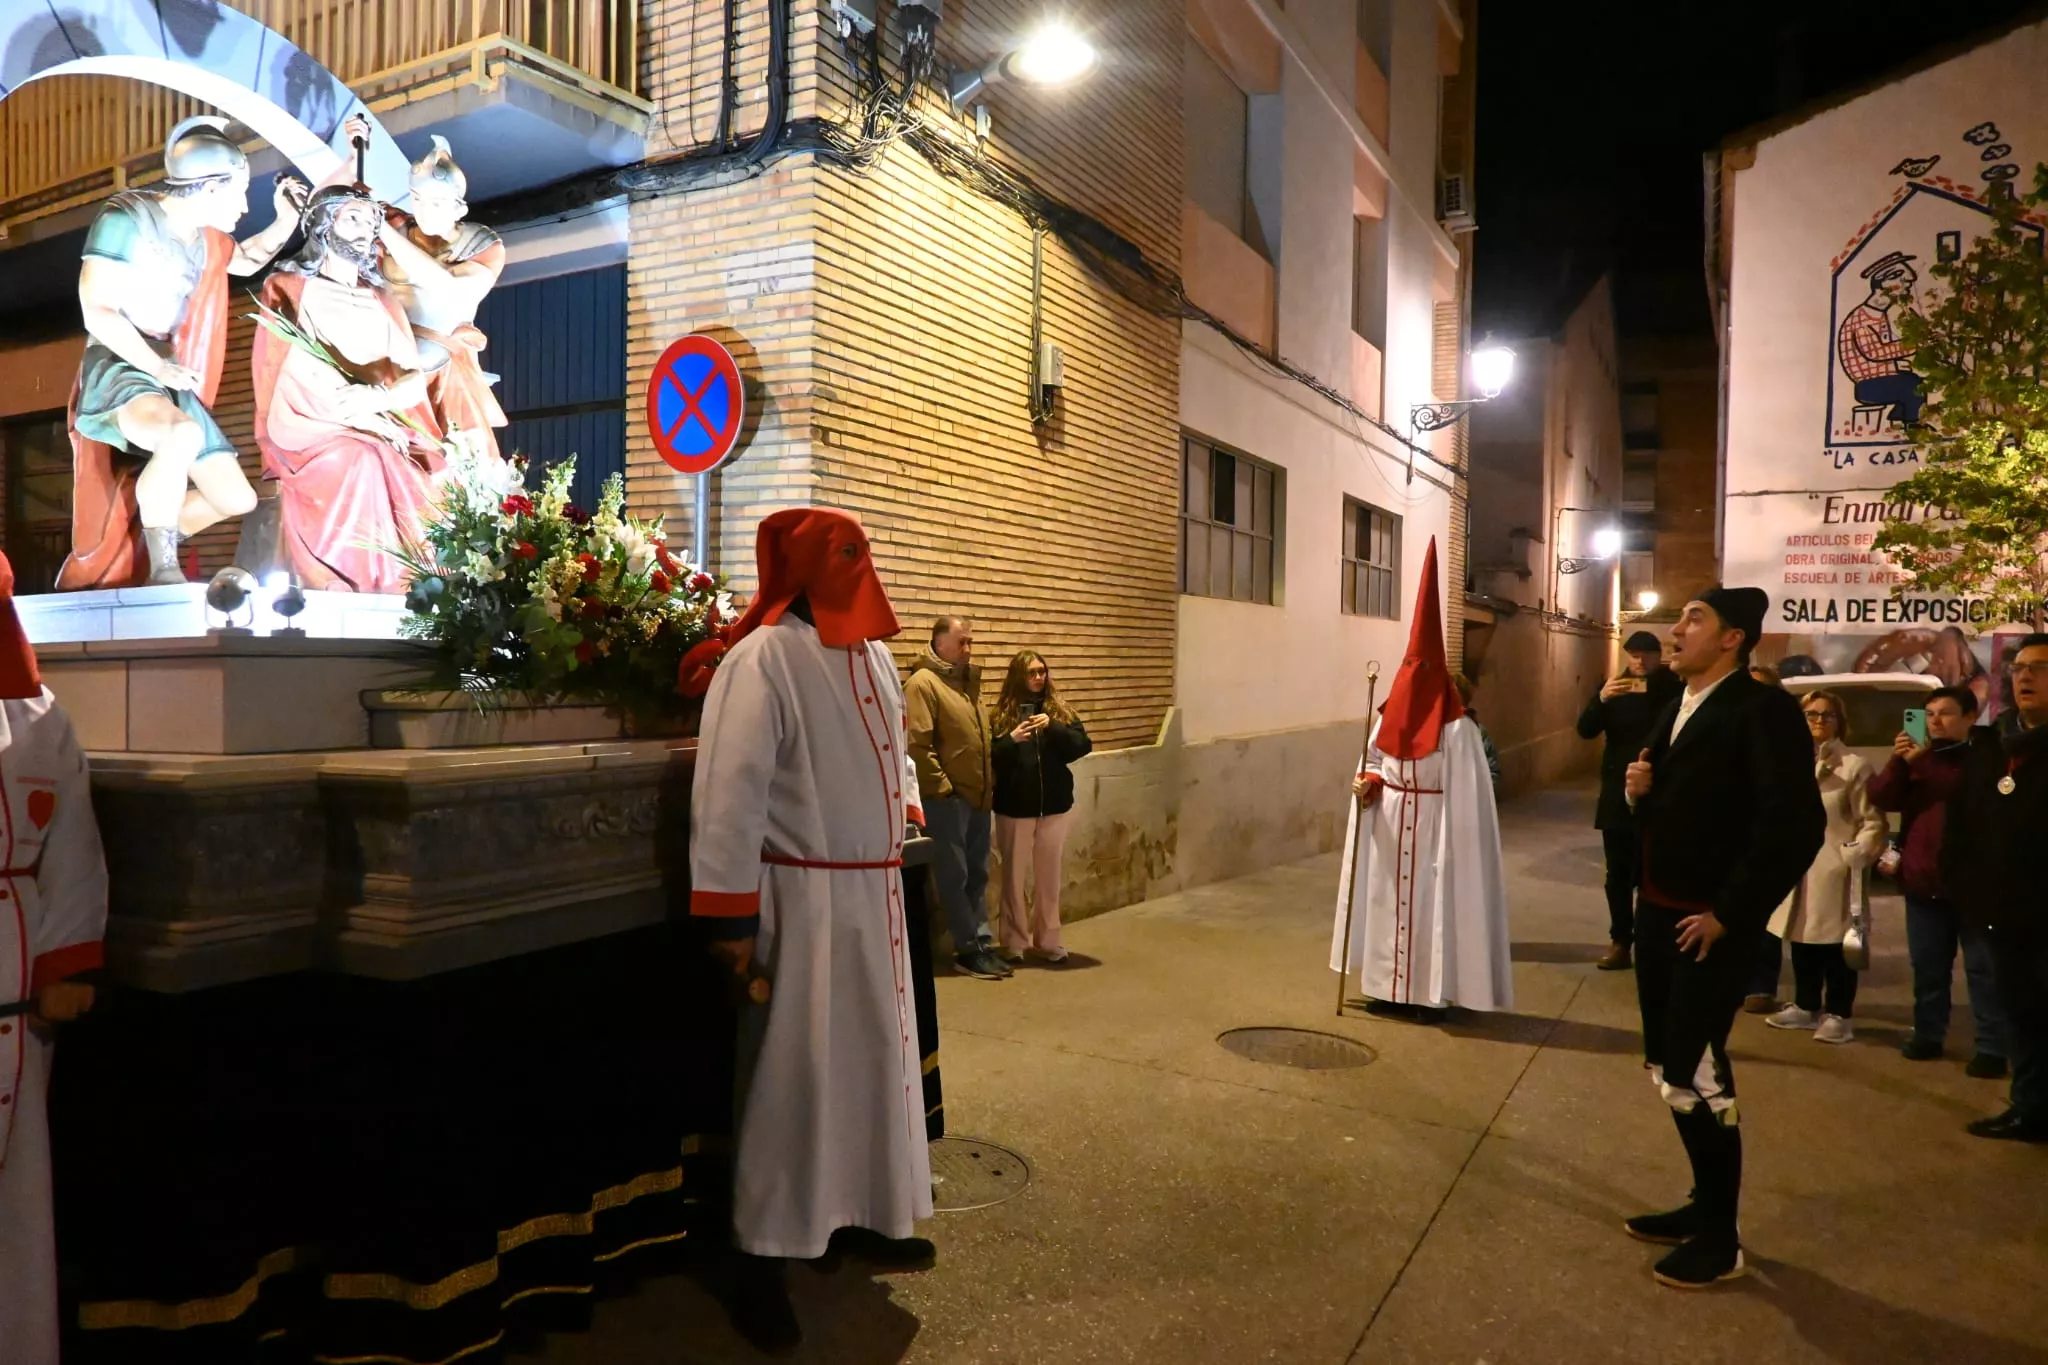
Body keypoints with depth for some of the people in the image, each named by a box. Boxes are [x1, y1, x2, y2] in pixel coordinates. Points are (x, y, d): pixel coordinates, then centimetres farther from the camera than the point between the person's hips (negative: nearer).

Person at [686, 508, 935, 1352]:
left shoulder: (874, 653, 10)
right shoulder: (762, 657, -16)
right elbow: (730, 792, -19)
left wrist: (908, 802, 10)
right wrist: (730, 916, -20)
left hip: (873, 891, 8)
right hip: (800, 898, -8)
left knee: (874, 1060, 18)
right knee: (793, 1076, 2)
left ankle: (863, 1216, 36)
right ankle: (761, 1263, 17)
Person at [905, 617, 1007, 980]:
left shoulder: (968, 681, 17)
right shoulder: (923, 683, -10)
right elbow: (917, 745, -17)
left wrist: (989, 784, 15)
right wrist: (941, 787, -16)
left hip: (977, 796, 8)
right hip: (947, 797, -8)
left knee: (977, 875, 12)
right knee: (955, 876, 0)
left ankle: (982, 944, 18)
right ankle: (968, 950, 7)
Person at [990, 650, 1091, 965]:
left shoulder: (1059, 710, 4)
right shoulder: (1001, 714, -3)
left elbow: (1082, 746, -6)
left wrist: (1053, 727, -19)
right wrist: (1012, 740, -24)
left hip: (1054, 806, 2)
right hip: (1014, 808, -2)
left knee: (1049, 876, 10)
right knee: (1014, 875, 6)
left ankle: (1047, 940, 22)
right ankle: (1015, 942, 17)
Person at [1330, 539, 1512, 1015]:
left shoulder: (1456, 727, -11)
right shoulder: (1390, 715, 5)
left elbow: (1464, 793, -11)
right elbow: (1374, 761, 13)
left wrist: (1453, 840, -15)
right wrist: (1367, 783, -8)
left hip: (1433, 828, -5)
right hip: (1388, 825, 5)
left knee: (1428, 904, -2)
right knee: (1387, 901, 9)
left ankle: (1431, 991, 9)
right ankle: (1389, 985, 20)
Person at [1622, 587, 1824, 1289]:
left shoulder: (1764, 710, -14)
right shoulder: (1676, 710, 13)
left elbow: (1797, 825, -22)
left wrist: (1728, 914, -21)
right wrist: (1639, 790, -2)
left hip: (1710, 921, -8)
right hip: (1658, 911, 8)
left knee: (1693, 1074, -3)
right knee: (1671, 1066, 15)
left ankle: (1719, 1239, 14)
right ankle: (1706, 1204, 32)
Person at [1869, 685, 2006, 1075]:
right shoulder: (1916, 755, 11)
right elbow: (1881, 798, 0)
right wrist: (1899, 761, -14)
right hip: (1923, 881, 5)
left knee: (1983, 967, 0)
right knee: (1927, 965, 13)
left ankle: (1991, 1047, 7)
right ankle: (1928, 1035, 23)